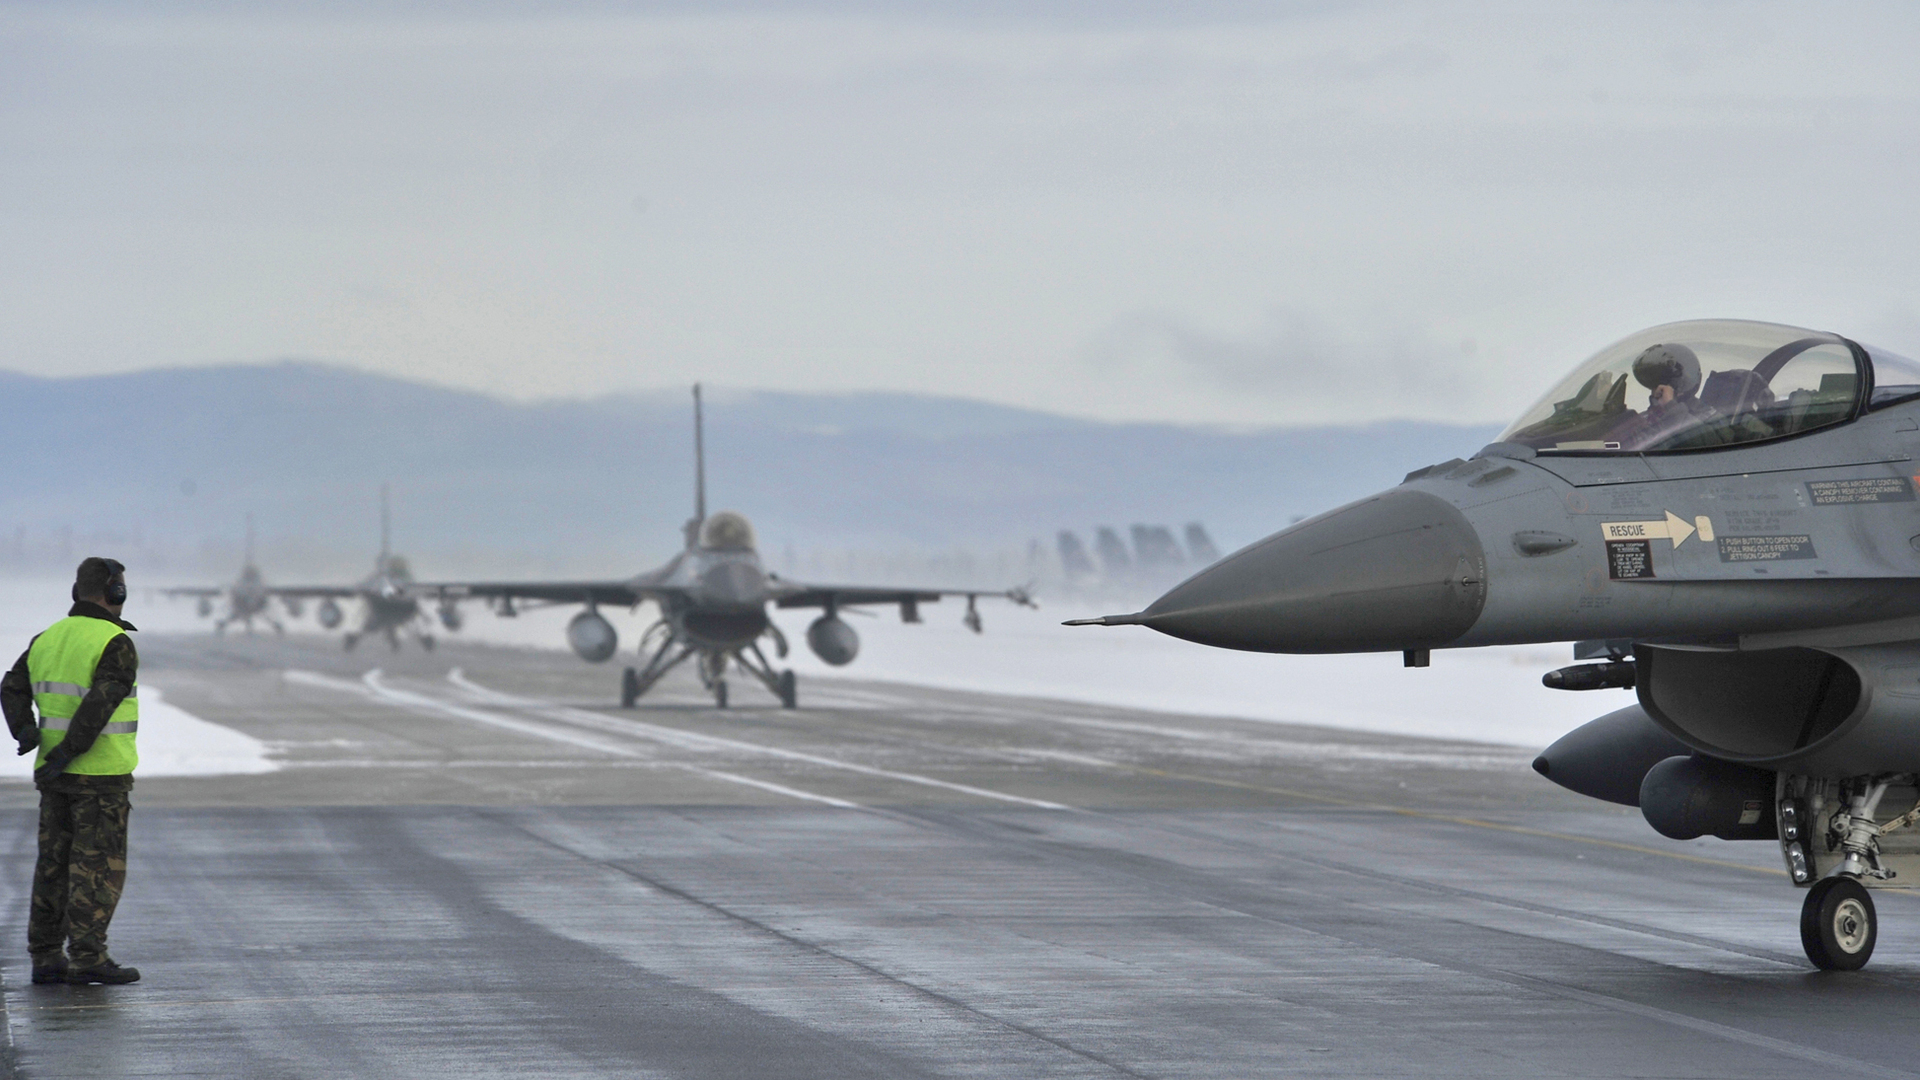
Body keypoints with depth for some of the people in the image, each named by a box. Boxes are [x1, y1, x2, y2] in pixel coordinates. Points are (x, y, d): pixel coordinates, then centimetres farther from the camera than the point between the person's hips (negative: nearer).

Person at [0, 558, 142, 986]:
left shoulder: (48, 640, 9)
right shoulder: (116, 645, -14)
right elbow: (100, 704, -25)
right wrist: (67, 754, -22)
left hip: (57, 774, 7)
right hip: (101, 774, -7)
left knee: (55, 863, 10)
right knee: (99, 866, -3)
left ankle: (46, 958, 10)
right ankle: (87, 958, -6)